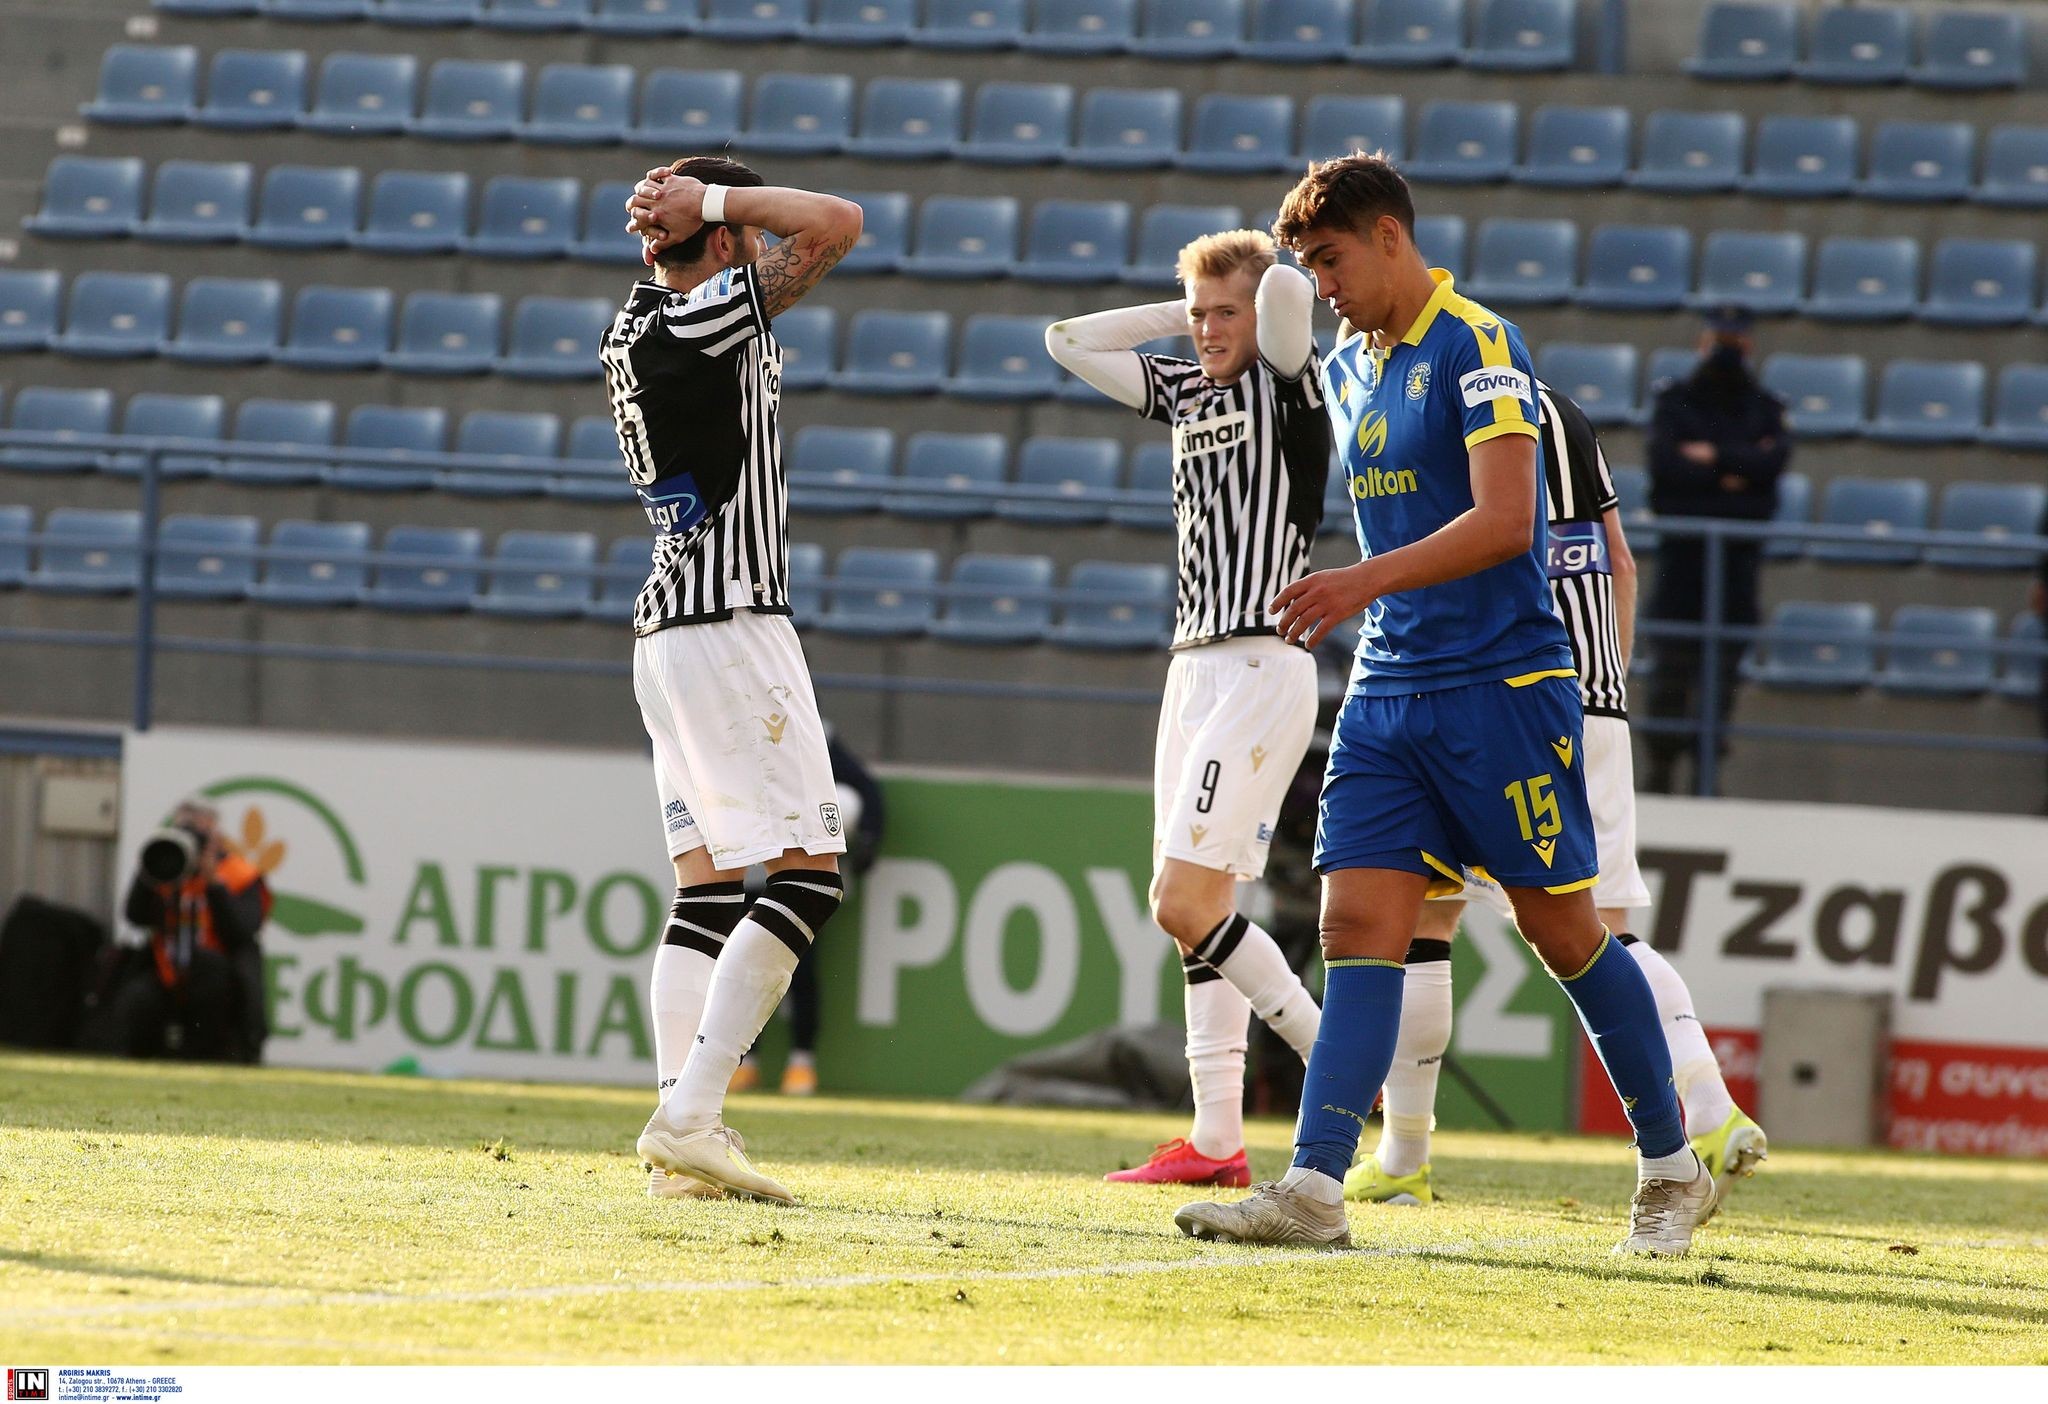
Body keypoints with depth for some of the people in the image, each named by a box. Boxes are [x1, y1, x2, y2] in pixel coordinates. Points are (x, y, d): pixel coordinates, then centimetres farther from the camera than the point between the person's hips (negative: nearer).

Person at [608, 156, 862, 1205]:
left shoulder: (632, 329, 12)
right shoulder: (710, 322, -13)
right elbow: (836, 224, -14)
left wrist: (678, 212, 15)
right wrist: (713, 197, -4)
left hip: (665, 634, 9)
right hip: (732, 627, -9)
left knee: (709, 884, 8)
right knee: (810, 872, -9)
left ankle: (681, 1117, 0)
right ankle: (691, 1115, -18)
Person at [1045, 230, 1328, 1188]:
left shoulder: (1284, 385, -5)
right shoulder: (1185, 393, 16)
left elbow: (1289, 293, -24)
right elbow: (1068, 343, 23)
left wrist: (1258, 296, -1)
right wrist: (1184, 314, 15)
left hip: (1261, 668, -9)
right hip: (1194, 667, 9)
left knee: (1187, 903, -15)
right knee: (1191, 906, 5)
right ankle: (1216, 1139, 6)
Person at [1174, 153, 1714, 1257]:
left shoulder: (1477, 347, -11)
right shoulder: (1346, 372, 15)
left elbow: (1504, 521, -21)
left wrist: (1366, 583, -27)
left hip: (1503, 687, -7)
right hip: (1386, 696, 7)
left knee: (1561, 928, 0)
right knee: (1356, 927, -6)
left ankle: (1671, 1166, 16)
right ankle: (1314, 1187, -15)